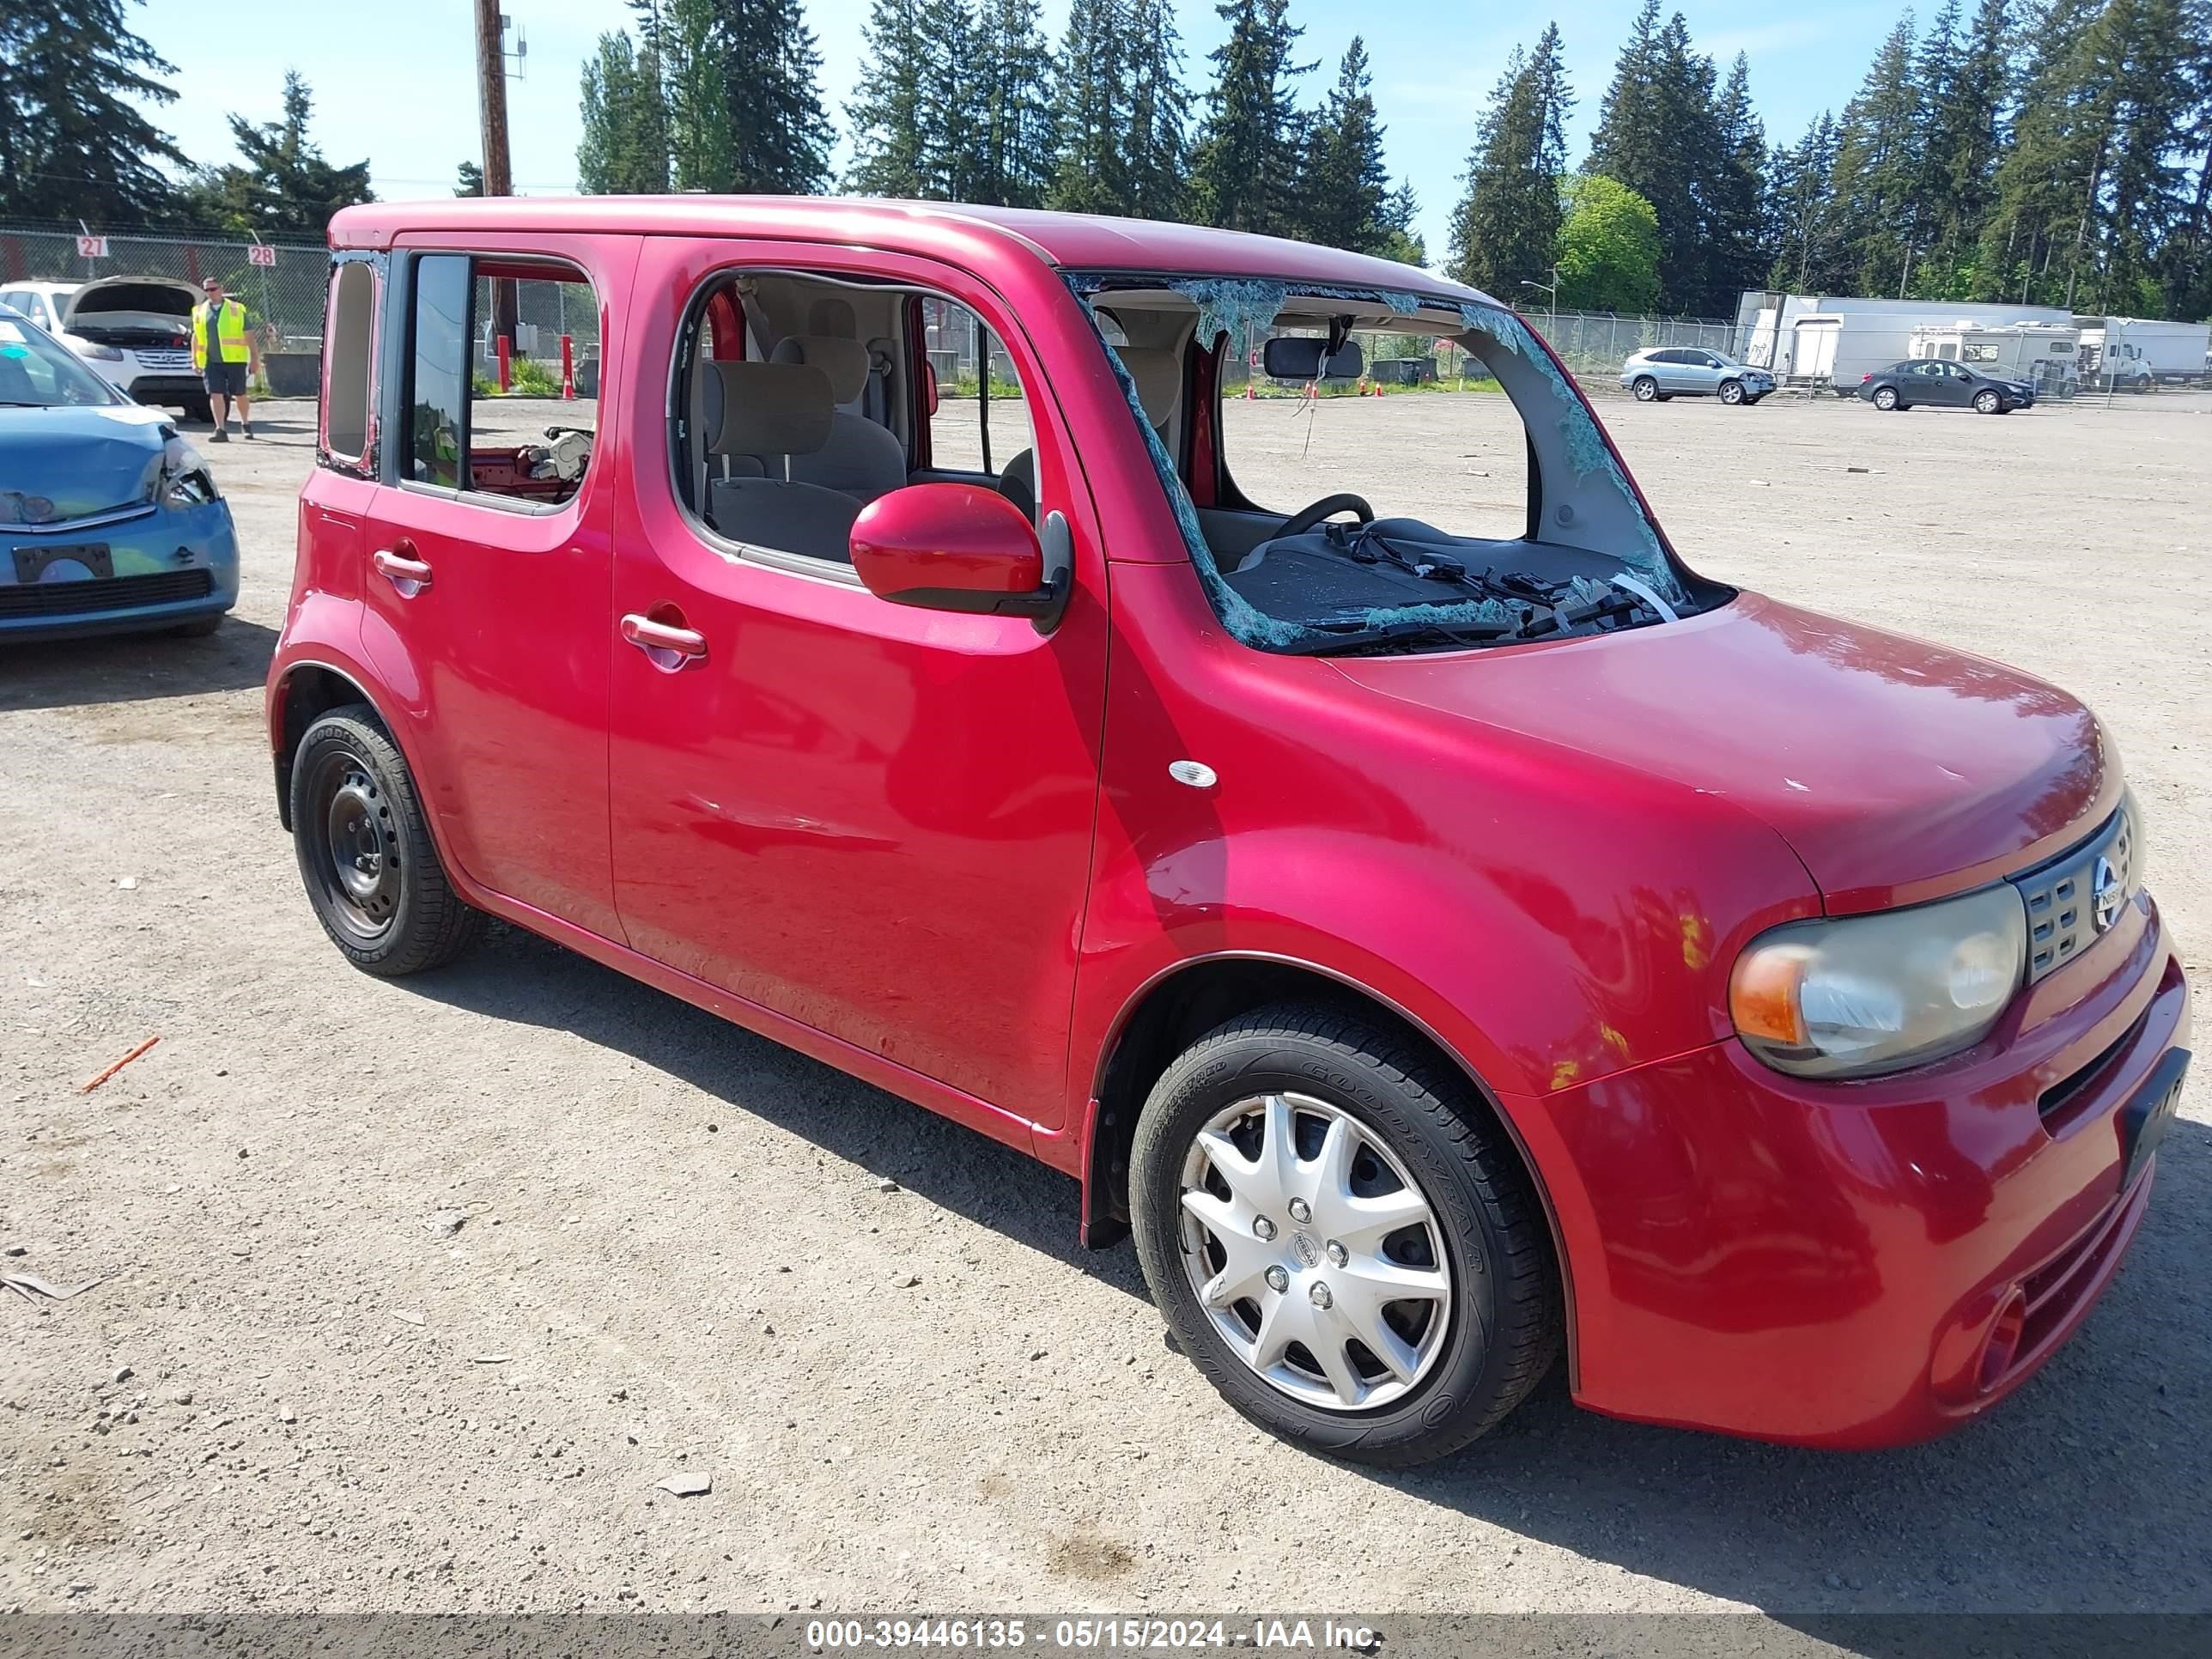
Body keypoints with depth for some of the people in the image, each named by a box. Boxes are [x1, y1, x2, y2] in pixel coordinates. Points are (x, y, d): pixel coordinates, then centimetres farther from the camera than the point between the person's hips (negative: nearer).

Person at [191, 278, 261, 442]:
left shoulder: (237, 309, 3)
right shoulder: (199, 312, 11)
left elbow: (249, 336, 3)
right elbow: (196, 337, 17)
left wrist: (255, 359, -4)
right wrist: (195, 360, 12)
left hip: (235, 360, -2)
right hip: (211, 361, 2)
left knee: (240, 395, 9)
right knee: (215, 395, -8)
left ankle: (245, 424, 30)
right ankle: (221, 430, -10)